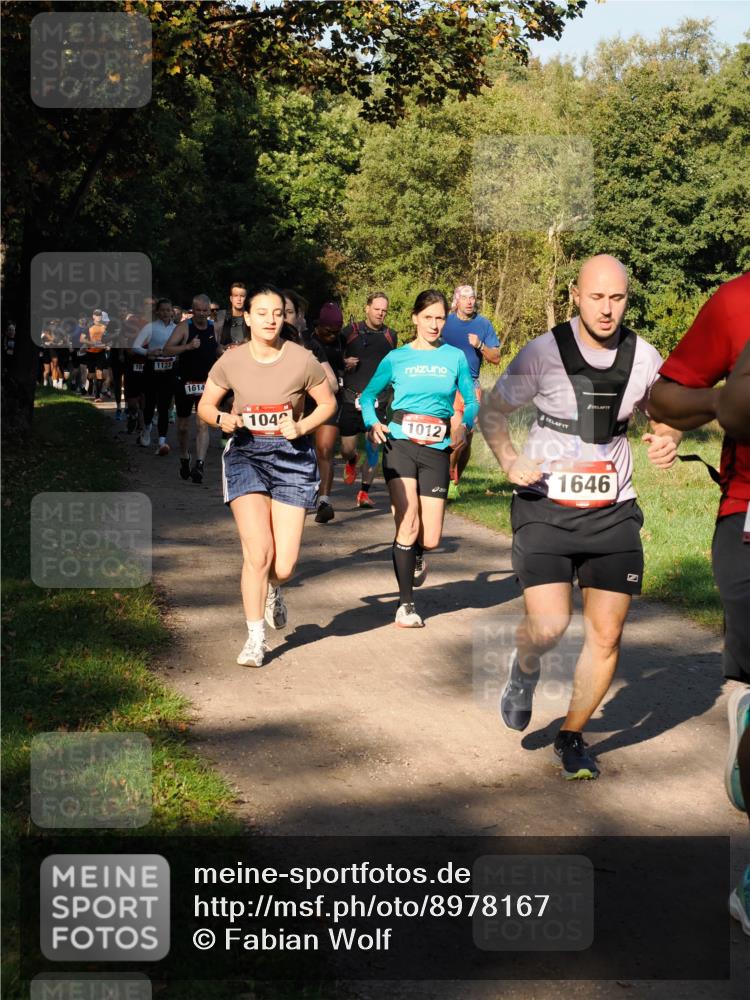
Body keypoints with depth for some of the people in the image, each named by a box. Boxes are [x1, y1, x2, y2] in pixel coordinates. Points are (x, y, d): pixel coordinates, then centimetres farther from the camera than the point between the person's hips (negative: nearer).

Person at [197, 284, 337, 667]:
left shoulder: (301, 360, -7)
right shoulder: (231, 362, -4)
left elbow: (328, 403, 6)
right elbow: (204, 405, 8)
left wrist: (301, 427, -11)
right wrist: (222, 418, -14)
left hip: (291, 456, 0)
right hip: (246, 454, 0)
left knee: (283, 566, -4)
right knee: (258, 552, -15)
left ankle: (273, 590, 37)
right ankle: (255, 637, 4)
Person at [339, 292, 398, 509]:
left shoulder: (390, 336, 9)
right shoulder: (351, 332, 3)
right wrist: (344, 363, -10)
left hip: (378, 401, 1)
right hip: (351, 399, -1)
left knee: (373, 448, -4)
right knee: (347, 449, 0)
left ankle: (364, 493, 6)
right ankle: (351, 461, 37)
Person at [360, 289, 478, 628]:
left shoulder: (455, 357, 7)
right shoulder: (397, 358, 5)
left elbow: (472, 400, 12)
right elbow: (368, 395, 12)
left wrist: (465, 425, -8)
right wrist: (373, 423, -7)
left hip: (437, 450, 1)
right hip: (400, 445, -1)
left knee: (430, 538, -2)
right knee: (408, 522, -15)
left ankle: (416, 556, 37)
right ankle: (406, 603, -2)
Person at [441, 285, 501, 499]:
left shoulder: (483, 324, 7)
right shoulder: (444, 322, 3)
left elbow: (496, 358, 5)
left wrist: (480, 346, -12)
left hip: (472, 386, 3)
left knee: (467, 439, 5)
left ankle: (455, 481, 21)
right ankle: (449, 479, -1)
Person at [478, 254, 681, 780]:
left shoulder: (644, 357, -1)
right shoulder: (543, 353, -10)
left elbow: (666, 415, 16)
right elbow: (492, 411, 2)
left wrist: (668, 439, -8)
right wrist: (511, 462, -15)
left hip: (613, 511, 3)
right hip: (546, 508, -3)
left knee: (606, 635, 3)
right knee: (548, 626, -16)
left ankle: (573, 735, 25)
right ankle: (524, 668, 22)